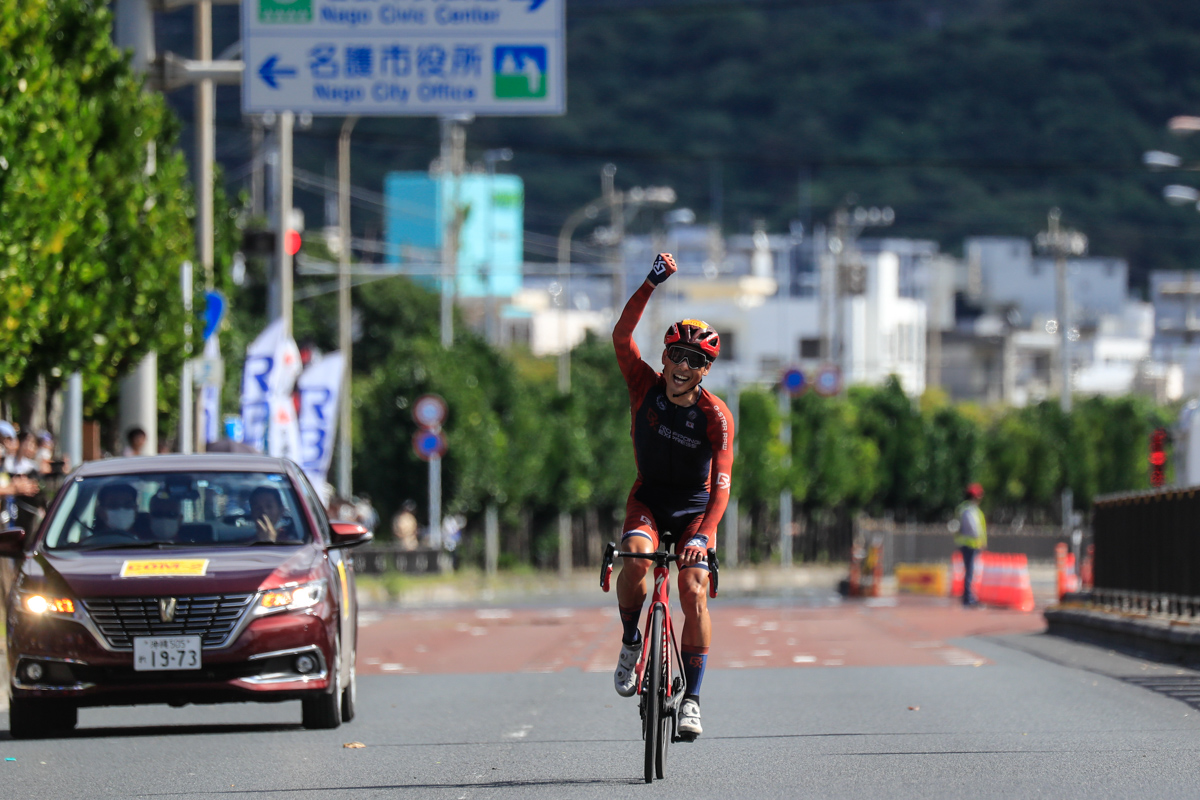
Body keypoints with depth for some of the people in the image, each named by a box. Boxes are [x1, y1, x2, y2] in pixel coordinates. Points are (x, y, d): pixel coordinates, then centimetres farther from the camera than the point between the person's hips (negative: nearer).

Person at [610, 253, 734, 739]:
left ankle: (691, 699, -10)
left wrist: (703, 534, -42)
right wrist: (653, 283, -37)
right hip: (649, 499, 1)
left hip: (695, 507, -1)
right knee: (635, 558, -31)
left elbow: (721, 485, -27)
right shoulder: (645, 386, -12)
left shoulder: (715, 416, -19)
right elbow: (622, 335, -27)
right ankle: (630, 641, -6)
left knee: (693, 591, -20)